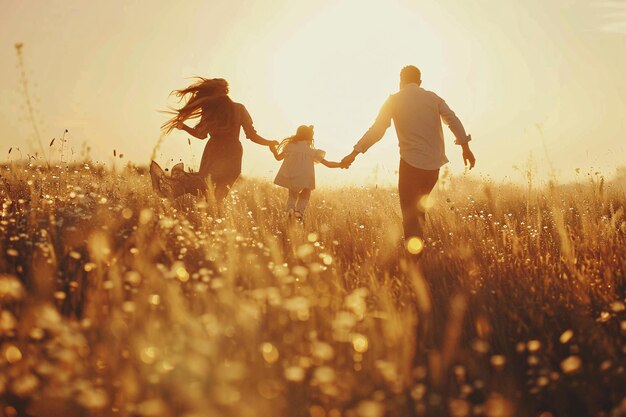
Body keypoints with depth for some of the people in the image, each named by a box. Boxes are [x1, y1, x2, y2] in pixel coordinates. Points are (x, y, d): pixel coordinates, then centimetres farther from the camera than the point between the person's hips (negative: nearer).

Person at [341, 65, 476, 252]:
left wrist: (355, 153, -5)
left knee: (409, 211, -1)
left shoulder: (394, 100, 0)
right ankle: (418, 245, 22)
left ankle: (415, 257, -13)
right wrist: (465, 147, 2)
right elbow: (453, 121, -1)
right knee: (420, 206, 22)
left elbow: (376, 130, -7)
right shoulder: (433, 98, 8)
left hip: (411, 162, -4)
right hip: (433, 163, 4)